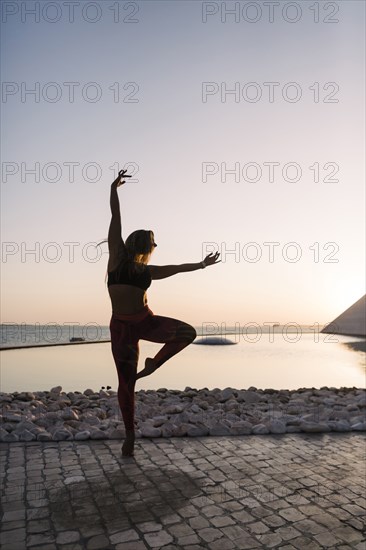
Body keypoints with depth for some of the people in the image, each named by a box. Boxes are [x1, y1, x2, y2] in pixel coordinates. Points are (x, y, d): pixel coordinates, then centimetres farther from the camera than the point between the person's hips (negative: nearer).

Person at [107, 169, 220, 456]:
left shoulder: (148, 271, 11)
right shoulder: (117, 257, -1)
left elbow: (177, 267, 25)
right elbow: (116, 220, -4)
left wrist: (201, 264, 34)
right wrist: (113, 189, -5)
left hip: (146, 321, 4)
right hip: (122, 326, -4)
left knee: (188, 332, -19)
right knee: (126, 382, 0)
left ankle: (153, 364, 2)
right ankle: (130, 435, 17)